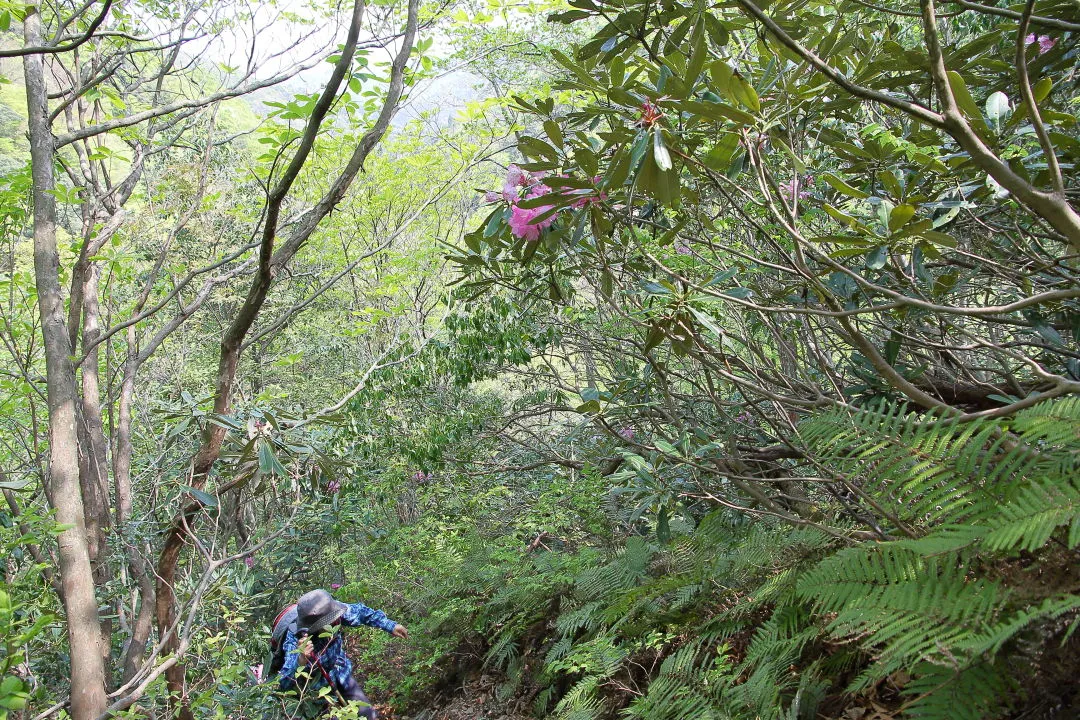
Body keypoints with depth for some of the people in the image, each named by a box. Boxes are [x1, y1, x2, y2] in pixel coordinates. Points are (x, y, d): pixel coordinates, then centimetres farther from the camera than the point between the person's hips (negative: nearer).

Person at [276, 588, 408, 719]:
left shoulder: (329, 611, -27)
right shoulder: (295, 639, -38)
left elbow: (360, 611, -8)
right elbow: (284, 684, -47)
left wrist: (390, 626, -8)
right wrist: (301, 661, -63)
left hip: (342, 675, 5)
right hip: (317, 688, -5)